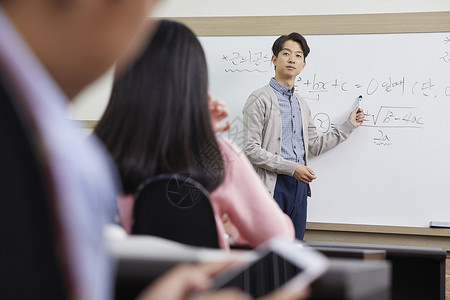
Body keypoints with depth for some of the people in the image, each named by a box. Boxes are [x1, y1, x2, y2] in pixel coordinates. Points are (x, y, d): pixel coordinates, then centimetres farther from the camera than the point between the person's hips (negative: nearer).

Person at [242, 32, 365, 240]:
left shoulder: (302, 104, 19)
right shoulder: (260, 99, -5)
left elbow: (315, 146, 24)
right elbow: (251, 150, -12)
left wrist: (349, 126, 22)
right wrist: (291, 168, -15)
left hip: (299, 185, 7)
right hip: (272, 186, -7)